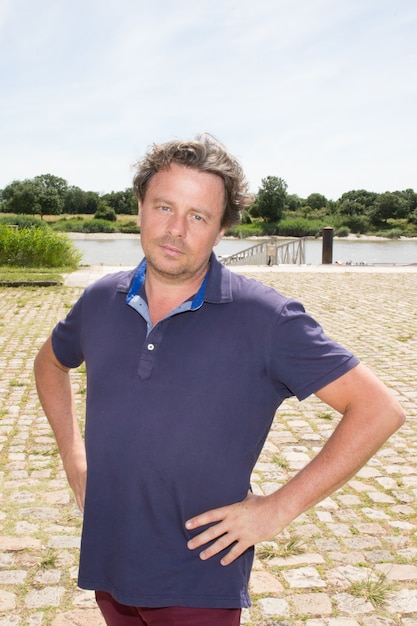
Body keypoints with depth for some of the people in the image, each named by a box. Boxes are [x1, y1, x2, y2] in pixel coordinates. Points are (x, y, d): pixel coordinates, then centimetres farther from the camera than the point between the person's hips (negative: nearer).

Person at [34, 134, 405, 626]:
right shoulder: (101, 301, -2)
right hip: (107, 566, 5)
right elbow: (51, 362, 20)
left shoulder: (265, 318, -16)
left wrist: (279, 508, -15)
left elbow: (378, 409, -15)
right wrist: (73, 455, 8)